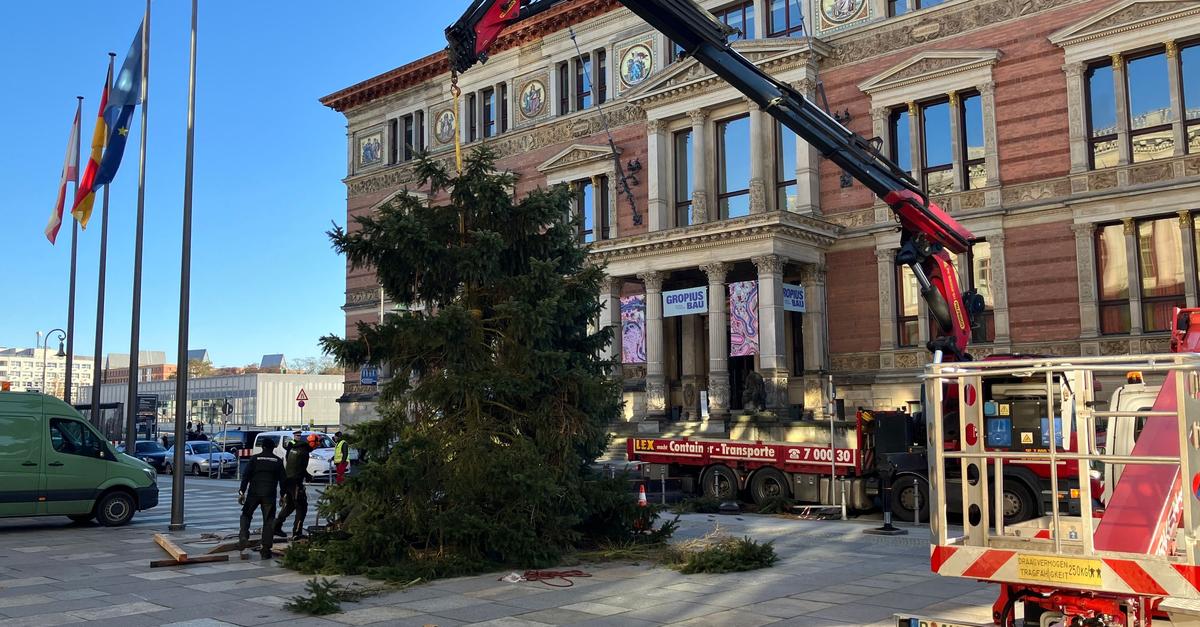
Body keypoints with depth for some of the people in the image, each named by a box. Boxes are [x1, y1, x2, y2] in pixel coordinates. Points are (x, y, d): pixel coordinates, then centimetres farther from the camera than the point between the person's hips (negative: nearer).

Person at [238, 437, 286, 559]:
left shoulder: (254, 458, 3)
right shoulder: (278, 461, 7)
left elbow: (246, 476, -2)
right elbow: (282, 480, 7)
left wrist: (242, 492, -1)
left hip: (254, 493, 0)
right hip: (270, 494, 0)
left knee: (246, 515, 17)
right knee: (268, 521, 4)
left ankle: (243, 536, -6)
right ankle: (266, 549, 2)